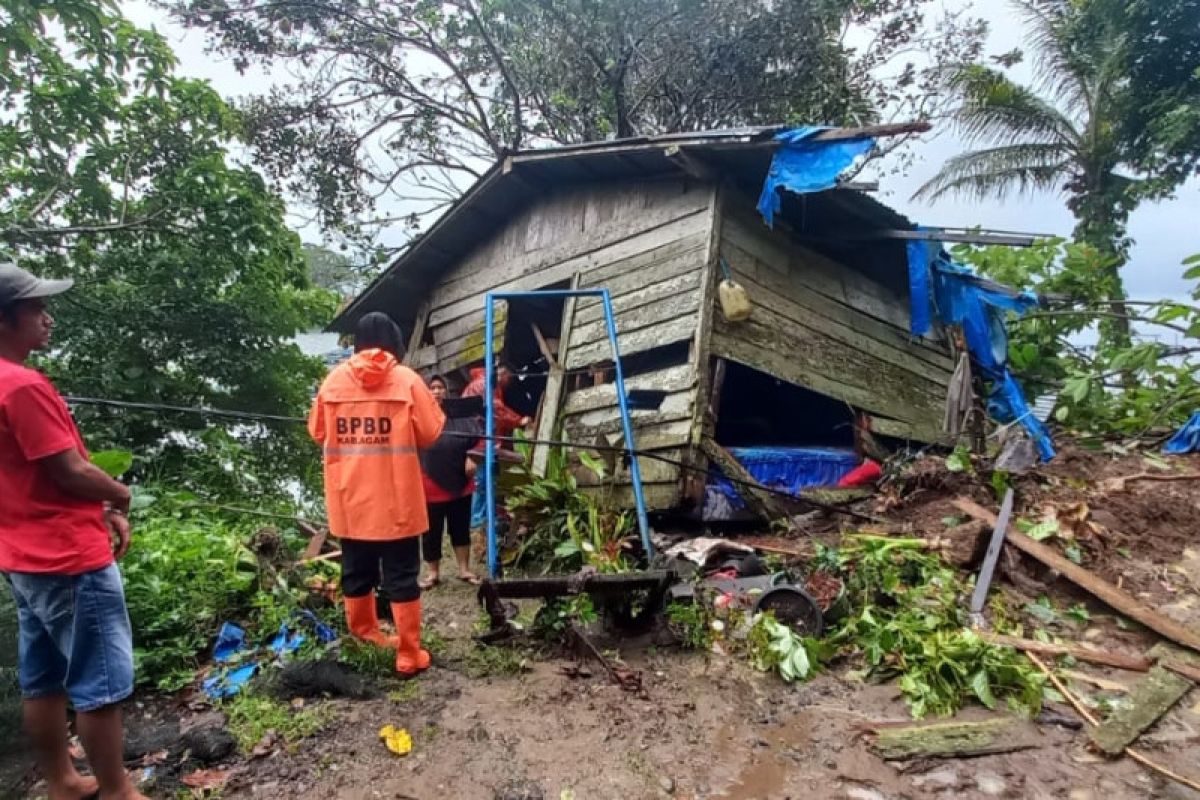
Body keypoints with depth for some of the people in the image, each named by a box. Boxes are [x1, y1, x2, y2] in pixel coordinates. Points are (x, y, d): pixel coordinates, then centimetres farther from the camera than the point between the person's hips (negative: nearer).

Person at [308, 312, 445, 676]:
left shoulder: (334, 380, 1)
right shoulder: (407, 380, -8)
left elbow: (318, 432, 11)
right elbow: (431, 433, -5)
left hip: (349, 499, 4)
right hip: (396, 500, -3)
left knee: (356, 572, 17)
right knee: (401, 577, 5)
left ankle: (364, 642, 34)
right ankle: (409, 655, 10)